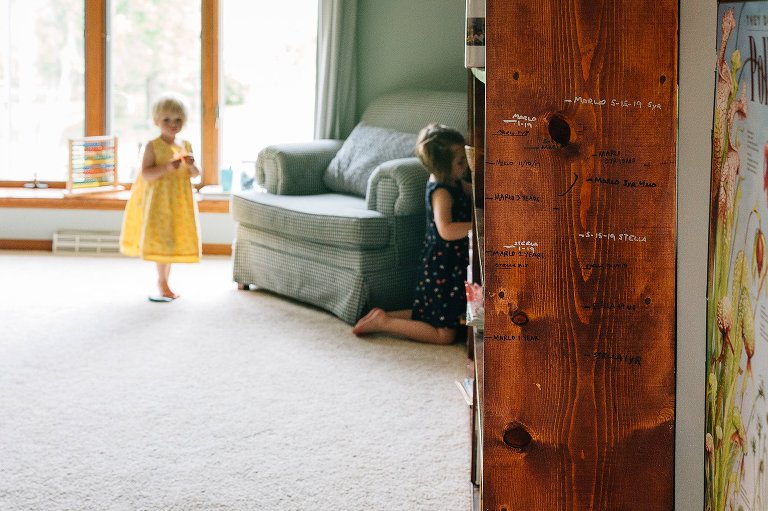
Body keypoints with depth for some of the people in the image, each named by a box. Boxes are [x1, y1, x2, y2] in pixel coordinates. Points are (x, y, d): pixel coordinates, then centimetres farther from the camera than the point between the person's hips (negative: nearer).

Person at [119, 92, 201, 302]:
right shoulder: (153, 146, -10)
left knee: (173, 240, 10)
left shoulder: (186, 146, 5)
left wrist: (191, 165, -14)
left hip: (179, 201, 5)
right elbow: (145, 174, -17)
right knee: (161, 240, -6)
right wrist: (167, 167, -28)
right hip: (158, 199, -5)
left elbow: (195, 174, 8)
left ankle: (163, 284, 22)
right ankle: (163, 285, 2)